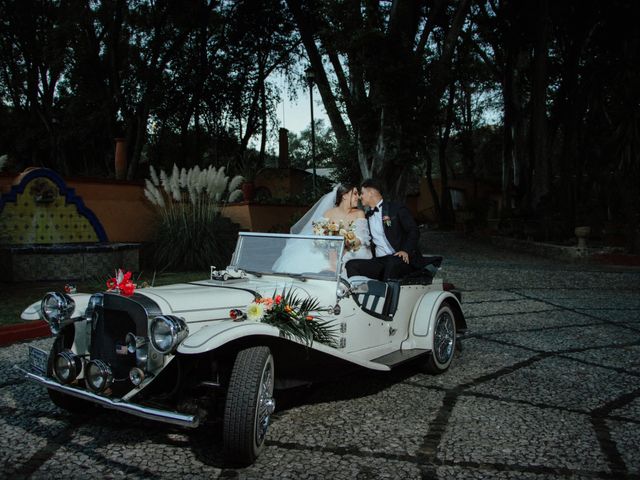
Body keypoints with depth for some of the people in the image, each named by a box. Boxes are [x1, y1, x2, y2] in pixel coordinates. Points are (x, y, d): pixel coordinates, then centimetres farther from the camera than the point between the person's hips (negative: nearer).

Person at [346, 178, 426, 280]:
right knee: (351, 265, -22)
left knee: (392, 261, -40)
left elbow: (414, 231, -2)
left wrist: (406, 251, -17)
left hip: (400, 259, -4)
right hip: (379, 261, 5)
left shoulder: (397, 209, 4)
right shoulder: (367, 216, 23)